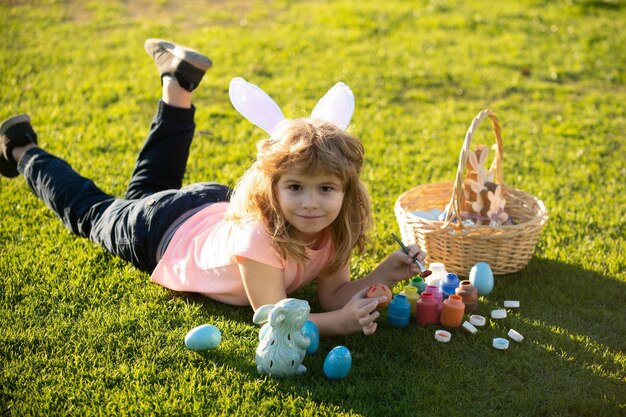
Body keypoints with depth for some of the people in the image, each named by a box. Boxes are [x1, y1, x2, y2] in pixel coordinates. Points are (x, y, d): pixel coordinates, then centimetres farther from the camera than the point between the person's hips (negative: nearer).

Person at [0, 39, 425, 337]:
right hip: (163, 231, -5)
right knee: (91, 210, 23)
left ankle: (179, 84, 40)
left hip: (215, 205, 5)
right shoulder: (259, 234, -45)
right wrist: (338, 322, -55)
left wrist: (383, 275, -37)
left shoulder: (334, 227, -25)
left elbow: (334, 295, -20)